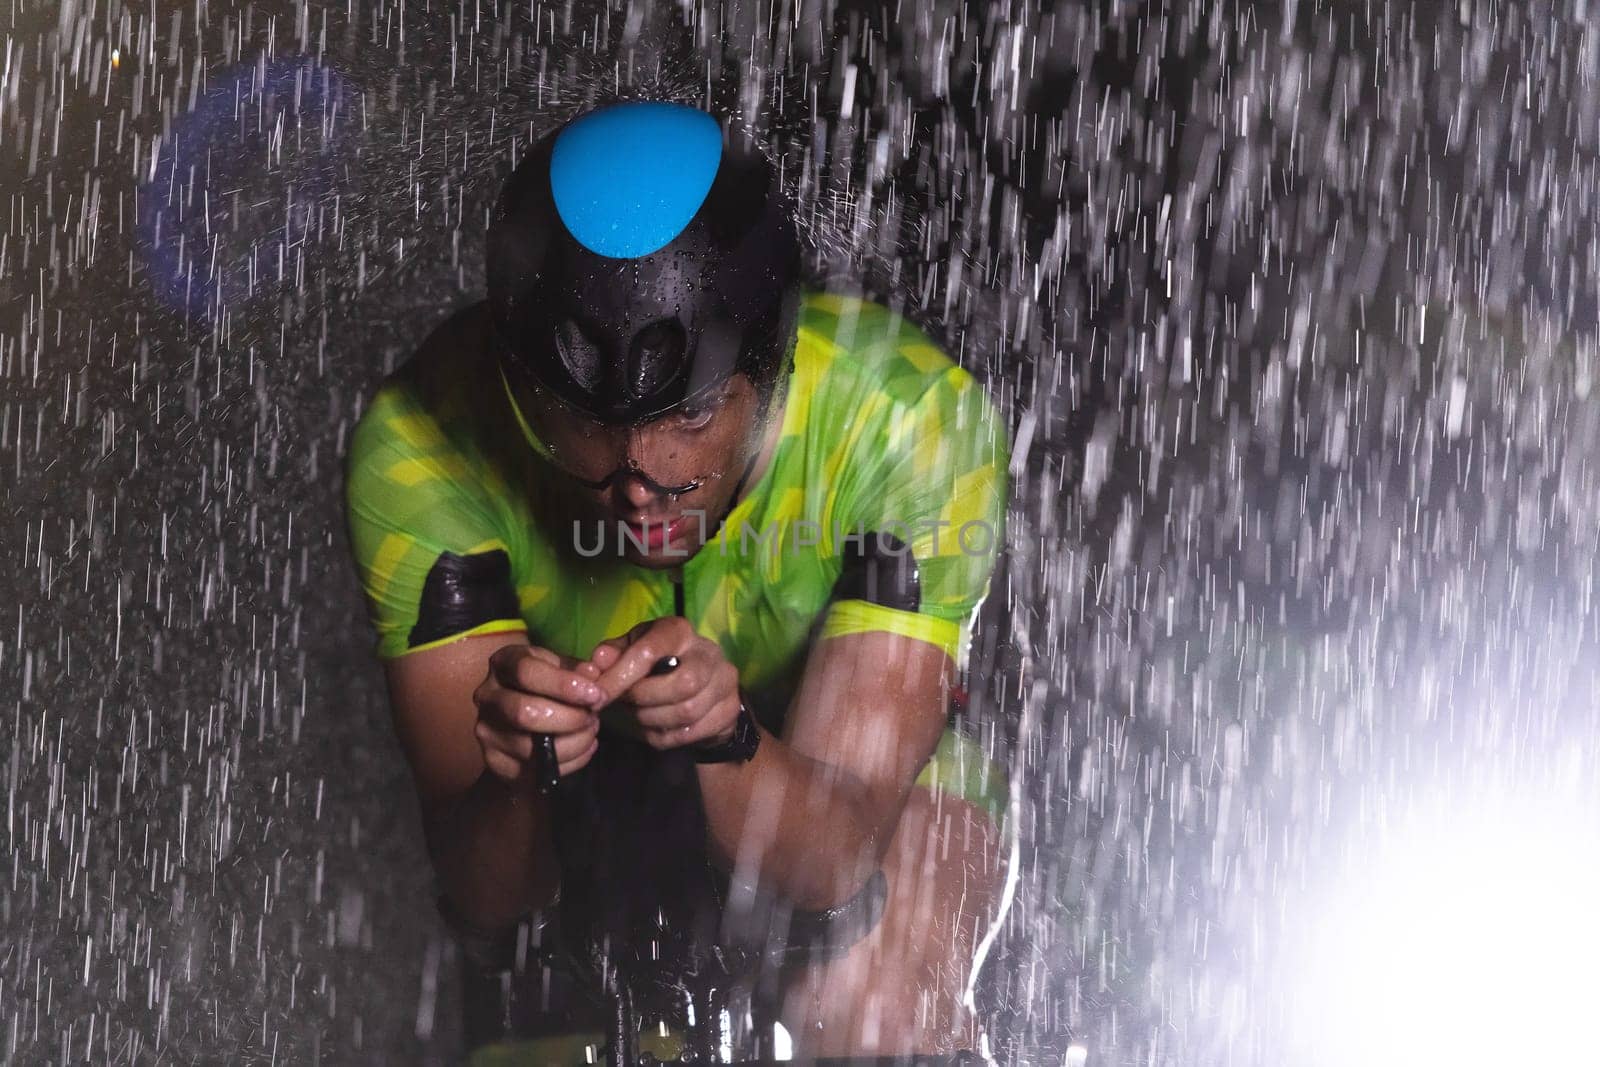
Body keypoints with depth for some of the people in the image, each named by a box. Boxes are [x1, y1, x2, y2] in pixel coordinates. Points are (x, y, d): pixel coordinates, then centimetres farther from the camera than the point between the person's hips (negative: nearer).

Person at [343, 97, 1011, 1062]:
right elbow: (484, 906, -28)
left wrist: (727, 739, -54)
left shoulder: (910, 415, -31)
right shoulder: (419, 449, -29)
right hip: (590, 797, 3)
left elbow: (833, 863, -34)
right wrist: (519, 779, -50)